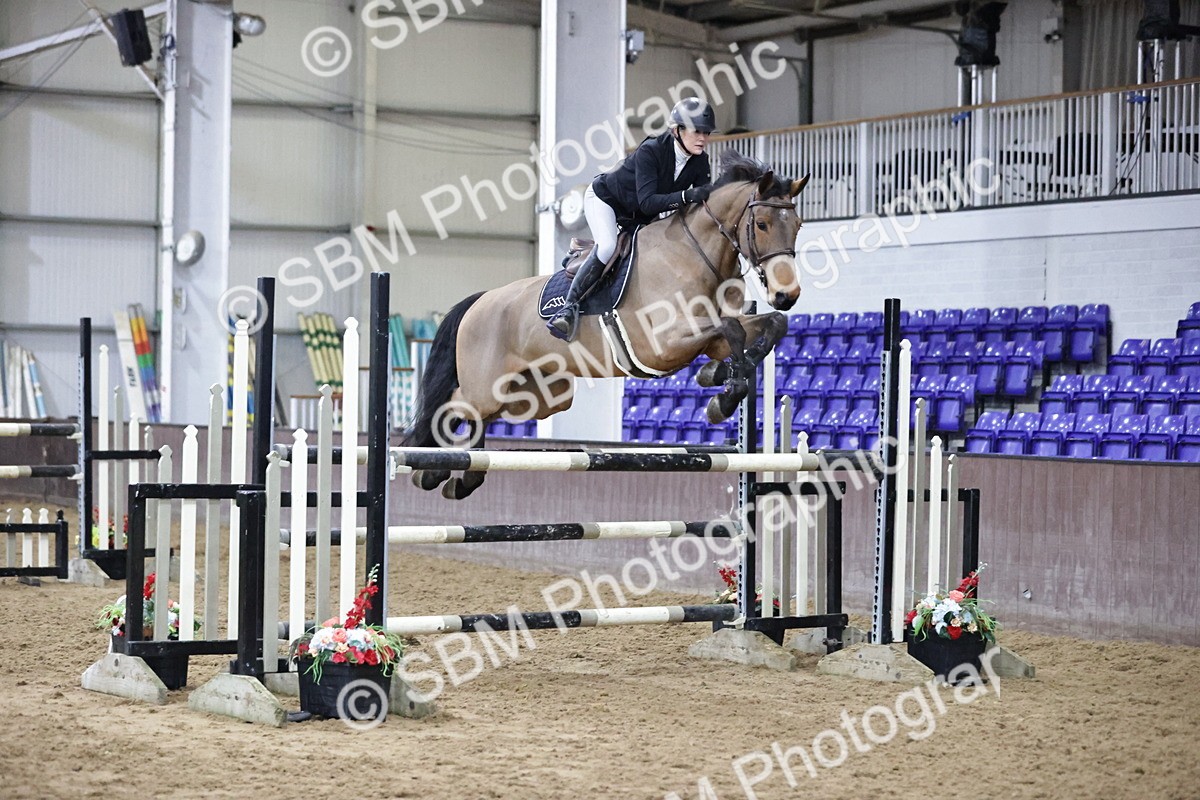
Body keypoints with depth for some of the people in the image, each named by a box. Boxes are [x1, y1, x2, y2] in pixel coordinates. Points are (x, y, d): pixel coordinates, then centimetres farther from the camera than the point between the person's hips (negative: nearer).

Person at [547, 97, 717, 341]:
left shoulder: (700, 162, -17)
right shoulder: (650, 151, -35)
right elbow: (647, 202, -43)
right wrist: (687, 195, -55)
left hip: (638, 217, 8)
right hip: (604, 198, -8)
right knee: (607, 246, -30)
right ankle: (568, 308, -30)